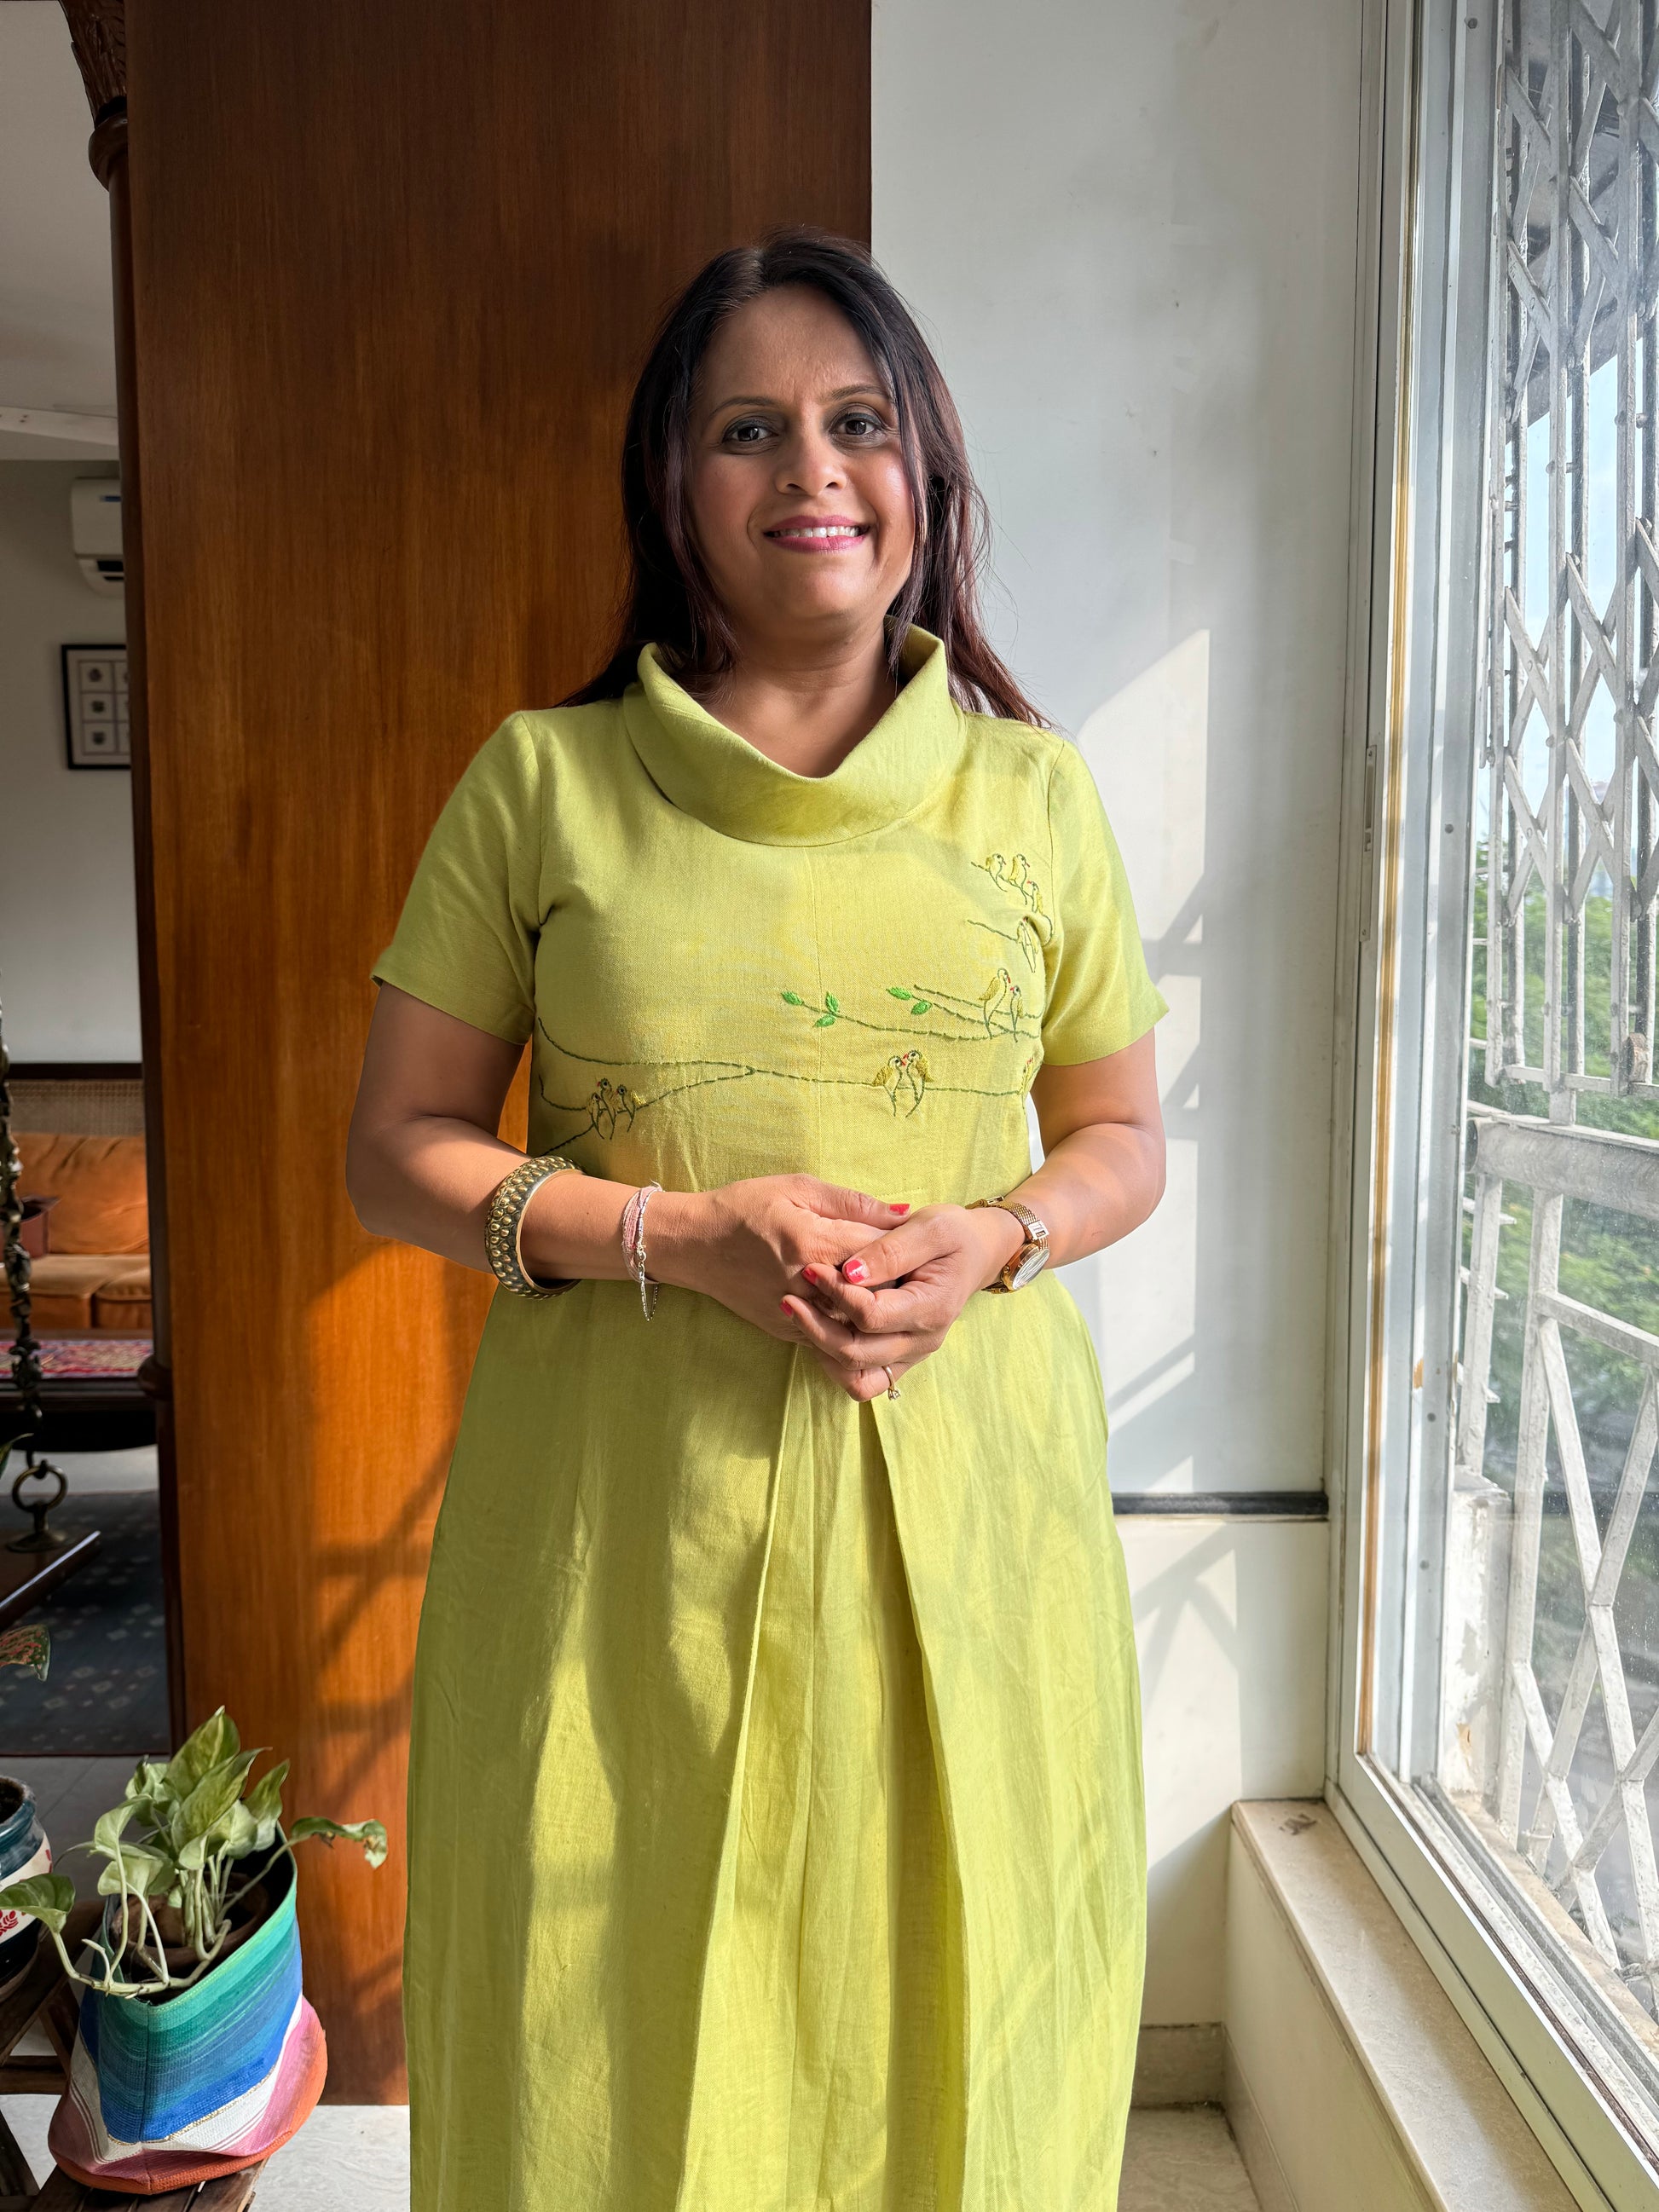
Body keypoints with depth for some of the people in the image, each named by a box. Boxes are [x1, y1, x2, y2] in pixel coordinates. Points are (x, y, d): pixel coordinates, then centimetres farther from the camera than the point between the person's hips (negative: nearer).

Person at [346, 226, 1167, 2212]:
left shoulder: (1030, 787, 6)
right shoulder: (542, 780, 1)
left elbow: (1124, 1138, 11)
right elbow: (395, 1149, 2)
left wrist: (996, 1237, -11)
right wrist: (679, 1236, -14)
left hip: (964, 1494, 2)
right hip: (633, 1519, -1)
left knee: (946, 2033, 14)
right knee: (625, 2047, 12)